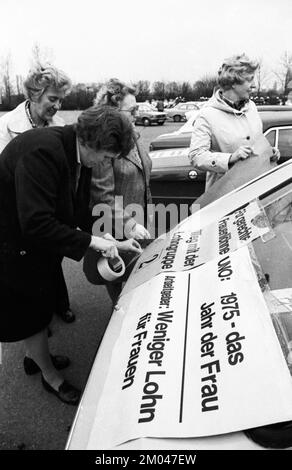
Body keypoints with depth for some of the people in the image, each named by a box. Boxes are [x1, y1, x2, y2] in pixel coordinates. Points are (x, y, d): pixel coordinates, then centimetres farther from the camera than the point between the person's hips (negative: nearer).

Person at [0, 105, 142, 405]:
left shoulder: (79, 156, -4)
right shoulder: (42, 151, -32)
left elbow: (78, 211, 4)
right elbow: (36, 223, -36)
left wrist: (112, 243, -4)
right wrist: (91, 241, -30)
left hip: (38, 243, 9)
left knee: (41, 304, 24)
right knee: (32, 313, 9)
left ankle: (33, 356, 49)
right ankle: (51, 377, 31)